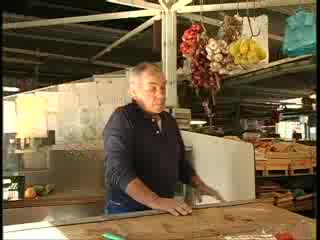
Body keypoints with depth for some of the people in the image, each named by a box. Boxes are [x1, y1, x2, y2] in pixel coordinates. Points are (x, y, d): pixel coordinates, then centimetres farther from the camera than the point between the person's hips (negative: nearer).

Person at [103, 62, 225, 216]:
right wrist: (156, 202, -32)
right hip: (127, 211, -5)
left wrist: (198, 184, 5)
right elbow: (118, 171, -24)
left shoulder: (169, 120, 10)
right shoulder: (122, 119, -13)